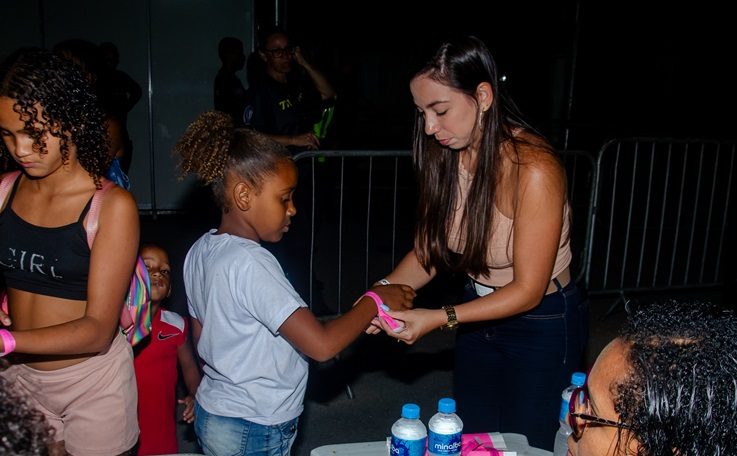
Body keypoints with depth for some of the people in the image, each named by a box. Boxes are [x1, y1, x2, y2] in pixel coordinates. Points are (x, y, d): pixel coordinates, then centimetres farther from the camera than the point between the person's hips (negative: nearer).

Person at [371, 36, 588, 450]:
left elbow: (527, 291, -25)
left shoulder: (534, 168, -30)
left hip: (541, 324, -6)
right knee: (472, 438, 23)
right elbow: (428, 250, -5)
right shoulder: (447, 156, -10)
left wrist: (438, 318, -29)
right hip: (480, 313, 6)